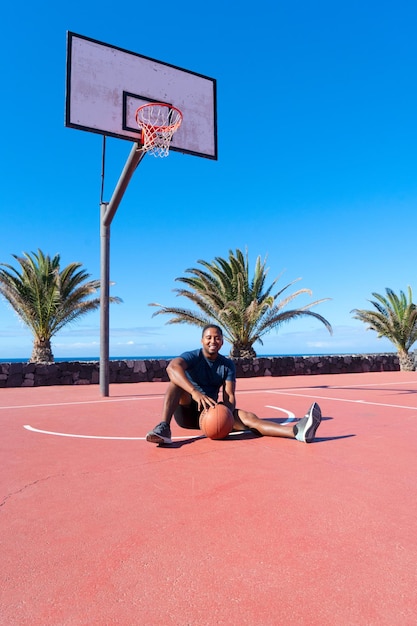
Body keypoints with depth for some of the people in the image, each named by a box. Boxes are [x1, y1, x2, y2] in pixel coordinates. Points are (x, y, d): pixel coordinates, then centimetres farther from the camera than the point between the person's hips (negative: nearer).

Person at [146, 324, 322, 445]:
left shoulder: (227, 365, 1)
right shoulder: (192, 357, -11)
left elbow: (229, 396, -10)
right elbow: (172, 367, -35)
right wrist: (194, 392, -51)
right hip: (187, 412, -2)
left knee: (246, 416, -25)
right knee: (178, 379, -30)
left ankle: (297, 431, -45)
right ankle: (163, 428, -48)